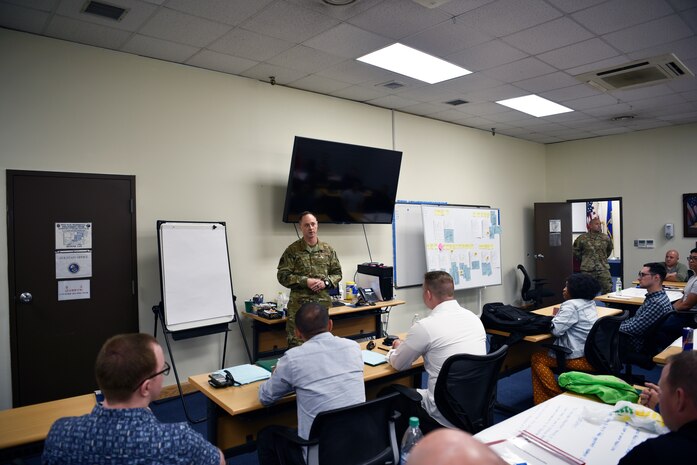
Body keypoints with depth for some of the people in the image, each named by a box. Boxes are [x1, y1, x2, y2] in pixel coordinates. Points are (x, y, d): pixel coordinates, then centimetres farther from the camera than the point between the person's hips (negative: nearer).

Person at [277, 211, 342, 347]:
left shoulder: (328, 249, 8)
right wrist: (305, 281, -14)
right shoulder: (293, 250, -2)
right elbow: (282, 276, -4)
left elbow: (337, 273, 11)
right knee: (296, 342, -2)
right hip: (299, 303, -3)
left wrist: (325, 282, -9)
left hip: (323, 302, 3)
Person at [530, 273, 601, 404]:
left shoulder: (571, 305, -16)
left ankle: (557, 395, -1)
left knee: (537, 358, 1)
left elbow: (556, 330, -22)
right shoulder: (590, 303, 12)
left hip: (582, 359, -9)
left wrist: (554, 318, -3)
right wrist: (559, 315, 7)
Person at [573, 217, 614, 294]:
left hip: (603, 269, 2)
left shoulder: (605, 238, 4)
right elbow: (576, 252, 7)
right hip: (587, 270, -2)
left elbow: (609, 250, 23)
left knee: (608, 290, -3)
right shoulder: (582, 238, -5)